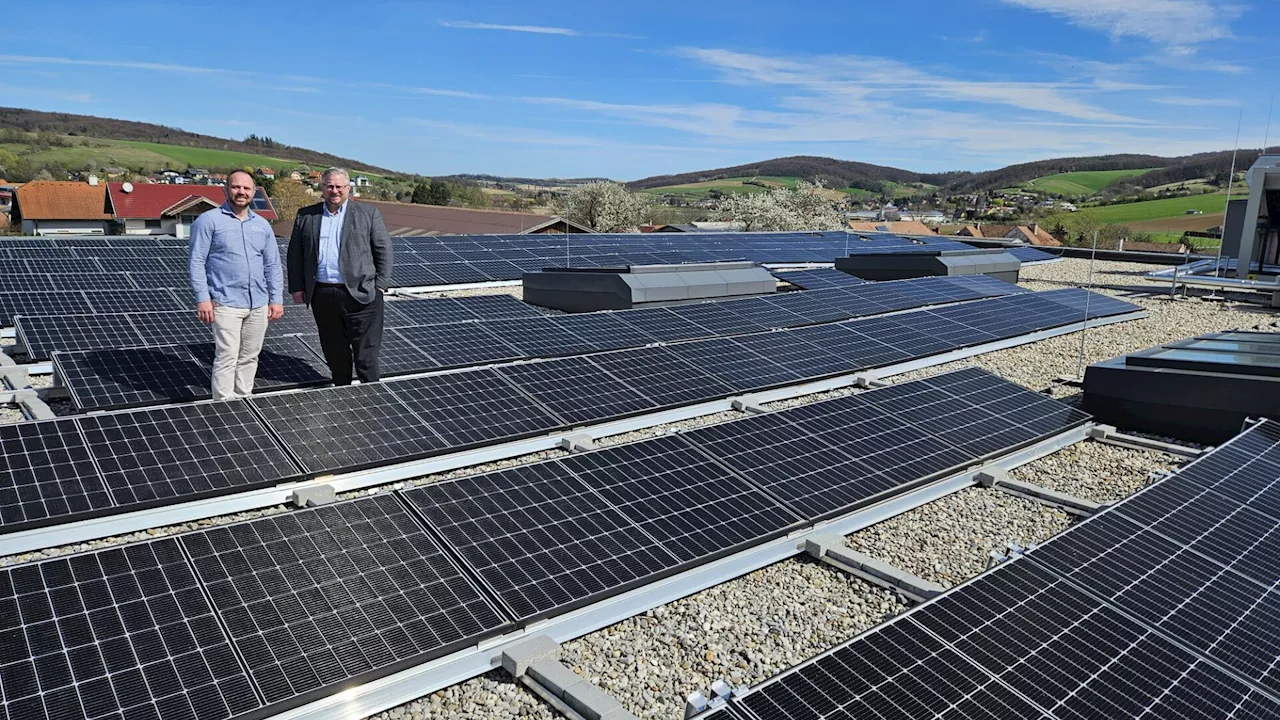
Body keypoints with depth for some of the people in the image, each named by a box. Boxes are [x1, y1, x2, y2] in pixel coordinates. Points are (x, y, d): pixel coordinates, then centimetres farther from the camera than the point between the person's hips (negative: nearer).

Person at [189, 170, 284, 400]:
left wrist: (277, 299, 8)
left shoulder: (262, 225, 14)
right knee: (227, 359, -7)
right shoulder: (209, 220, -1)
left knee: (249, 358, 10)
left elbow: (273, 265, 14)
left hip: (259, 305, 5)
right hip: (226, 304, -5)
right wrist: (202, 298, -12)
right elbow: (196, 262, -4)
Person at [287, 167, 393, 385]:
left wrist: (380, 285, -3)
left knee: (365, 353, -1)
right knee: (334, 352, 12)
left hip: (359, 294, -3)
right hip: (322, 295, 3)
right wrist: (297, 287, 6)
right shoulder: (306, 216, 11)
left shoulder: (368, 213, 4)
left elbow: (383, 250, 3)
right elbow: (295, 254, 13)